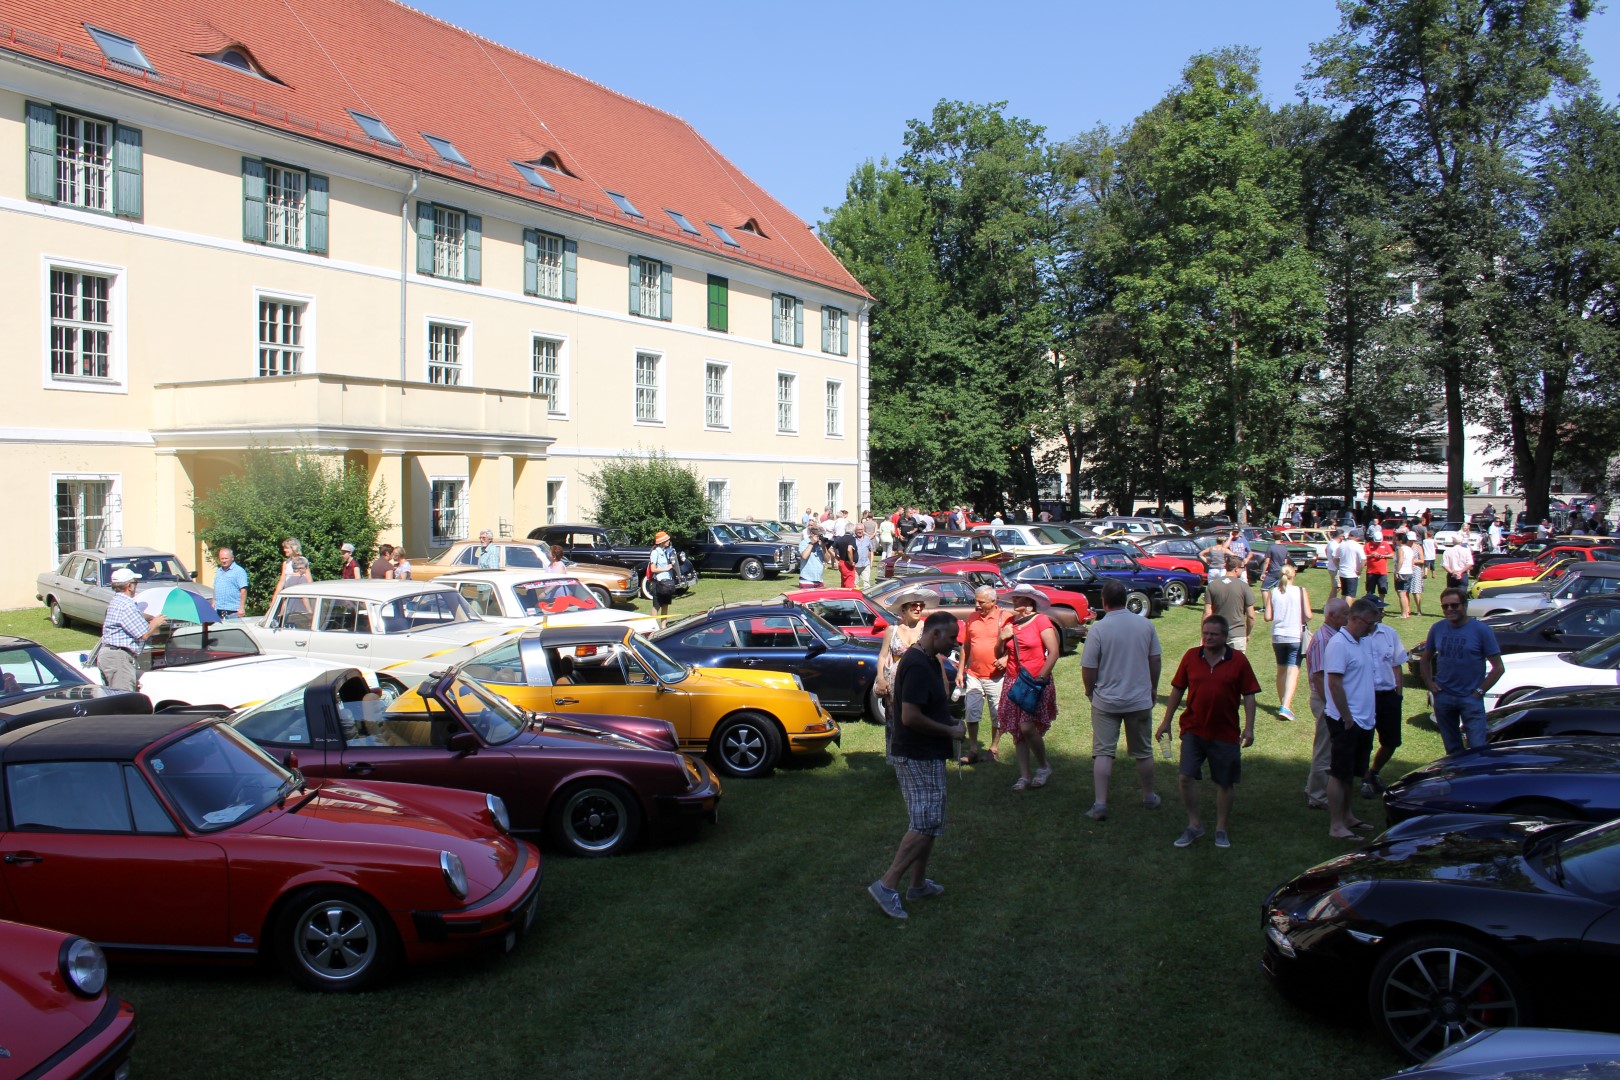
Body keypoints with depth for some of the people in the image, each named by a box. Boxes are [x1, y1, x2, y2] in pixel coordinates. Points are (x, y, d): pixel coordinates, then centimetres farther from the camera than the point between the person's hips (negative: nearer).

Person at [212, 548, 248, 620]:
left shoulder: (239, 571, -6)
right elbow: (215, 590, 25)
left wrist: (241, 608, -17)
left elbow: (243, 590, -12)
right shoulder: (218, 572, 19)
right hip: (218, 610, 7)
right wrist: (213, 605, 17)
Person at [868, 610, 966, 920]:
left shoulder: (928, 661, 12)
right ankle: (887, 885, -6)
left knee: (923, 823, 17)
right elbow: (910, 717, -27)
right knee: (926, 825, -8)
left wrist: (950, 722, 8)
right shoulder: (918, 666, -22)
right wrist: (950, 731, -16)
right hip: (918, 757, -11)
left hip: (924, 755, 11)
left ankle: (919, 884, 26)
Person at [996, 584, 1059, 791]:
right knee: (1017, 731, 4)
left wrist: (1040, 678, -16)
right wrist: (1001, 639, -3)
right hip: (1013, 683, 6)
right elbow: (1000, 654, 17)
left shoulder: (1041, 621, -6)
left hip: (1037, 684, -6)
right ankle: (1024, 776, 11)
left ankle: (1043, 767, 5)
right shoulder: (1010, 623, 11)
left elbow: (1053, 652, -10)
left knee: (1027, 726, -16)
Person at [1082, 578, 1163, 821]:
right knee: (1143, 752, 17)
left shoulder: (1098, 629, -15)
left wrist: (1090, 691, 7)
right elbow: (1156, 660, 4)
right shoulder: (1146, 625, -4)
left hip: (1106, 701, -3)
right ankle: (1149, 797, 32)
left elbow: (1088, 669, -12)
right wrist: (1153, 687, 19)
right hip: (1140, 700, 3)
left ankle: (1099, 804, -3)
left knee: (1103, 753, 2)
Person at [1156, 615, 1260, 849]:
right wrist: (1166, 721, 8)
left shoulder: (1238, 660, -4)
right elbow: (1177, 690, 8)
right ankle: (1194, 824, 9)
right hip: (1193, 730, 1)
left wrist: (1249, 727, -8)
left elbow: (1248, 695, 0)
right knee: (1186, 777, -7)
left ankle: (1221, 829, 23)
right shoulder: (1191, 657, 1)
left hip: (1225, 733, -1)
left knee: (1225, 782, 8)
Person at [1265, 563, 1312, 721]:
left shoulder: (1273, 593, -1)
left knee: (1281, 669, 18)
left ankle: (1283, 704, 29)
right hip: (1296, 636, -3)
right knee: (1293, 671, -4)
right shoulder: (1301, 591, -6)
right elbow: (1308, 615, -10)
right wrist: (1301, 620, 11)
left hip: (1277, 637, 3)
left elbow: (1268, 617, -4)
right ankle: (1286, 706, -18)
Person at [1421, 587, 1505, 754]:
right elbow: (1426, 659, 17)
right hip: (1443, 698, 4)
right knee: (1452, 747, 14)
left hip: (1470, 698, -4)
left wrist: (1479, 691, -11)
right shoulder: (1437, 629, 4)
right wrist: (1429, 683, 4)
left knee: (1477, 747, -8)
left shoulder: (1481, 630, -7)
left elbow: (1498, 668, -6)